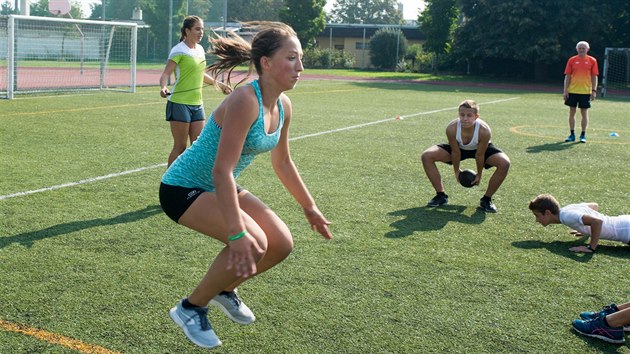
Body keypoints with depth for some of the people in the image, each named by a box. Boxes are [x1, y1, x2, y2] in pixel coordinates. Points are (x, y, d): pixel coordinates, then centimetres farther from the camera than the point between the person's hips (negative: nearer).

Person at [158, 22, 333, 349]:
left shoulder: (283, 106, -2)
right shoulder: (245, 100, -28)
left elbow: (282, 164, 13)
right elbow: (221, 170, -34)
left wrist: (310, 208, 19)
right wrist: (237, 233, -39)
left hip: (220, 188, 9)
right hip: (183, 188, -8)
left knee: (281, 243, -1)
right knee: (253, 243, -26)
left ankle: (225, 289, 26)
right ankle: (191, 308, -3)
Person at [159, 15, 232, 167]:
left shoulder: (200, 49, 12)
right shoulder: (179, 51, -10)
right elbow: (166, 73, -18)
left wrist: (218, 84, 32)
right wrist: (163, 87, -37)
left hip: (197, 104, 7)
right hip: (179, 103, -7)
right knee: (180, 147, -2)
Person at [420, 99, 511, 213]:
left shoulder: (484, 130, -38)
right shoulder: (451, 128, -35)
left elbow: (479, 155, -23)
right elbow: (455, 152, -19)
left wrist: (479, 175, -10)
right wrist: (456, 171, -6)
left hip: (481, 149, -1)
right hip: (459, 148, 1)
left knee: (504, 163, -27)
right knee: (426, 156, -17)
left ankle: (487, 199, -6)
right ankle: (441, 195, 0)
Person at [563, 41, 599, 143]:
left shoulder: (592, 61, 1)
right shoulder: (571, 60, 3)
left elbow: (594, 77, 2)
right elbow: (567, 76, 4)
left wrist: (594, 91, -5)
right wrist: (565, 90, -2)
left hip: (585, 91, -1)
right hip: (572, 91, 1)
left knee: (584, 113, 3)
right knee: (572, 112, 4)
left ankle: (583, 135, 12)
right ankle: (572, 134, 13)